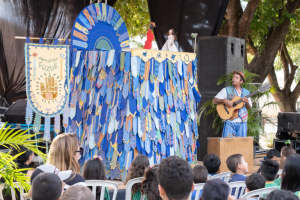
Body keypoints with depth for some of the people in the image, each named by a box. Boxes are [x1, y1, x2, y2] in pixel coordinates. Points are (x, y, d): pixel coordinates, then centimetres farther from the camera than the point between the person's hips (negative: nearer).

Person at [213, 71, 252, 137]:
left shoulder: (246, 92, 12)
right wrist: (224, 101, -18)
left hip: (242, 122, 3)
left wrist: (247, 102, -7)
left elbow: (248, 108, 15)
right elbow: (214, 100, -1)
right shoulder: (226, 90, 2)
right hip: (230, 122, -3)